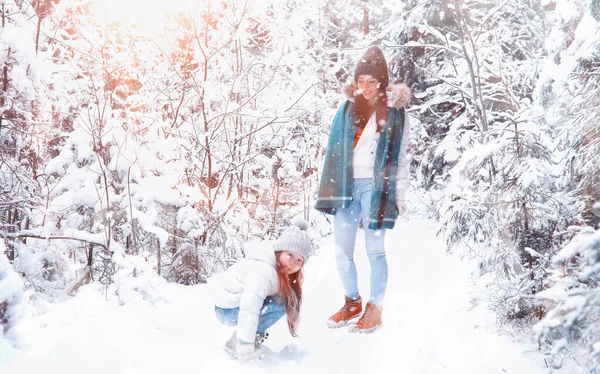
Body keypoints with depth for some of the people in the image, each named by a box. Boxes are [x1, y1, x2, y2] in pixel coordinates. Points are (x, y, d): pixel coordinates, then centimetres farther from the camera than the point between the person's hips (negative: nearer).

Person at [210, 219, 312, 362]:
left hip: (237, 299, 9)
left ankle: (253, 335, 7)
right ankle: (237, 343, -13)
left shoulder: (279, 268, -2)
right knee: (280, 304, -23)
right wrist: (246, 351, -36)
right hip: (227, 309, -9)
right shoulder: (263, 270, -31)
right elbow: (249, 311, -37)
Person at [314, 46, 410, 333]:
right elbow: (334, 150, 9)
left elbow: (400, 156, 1)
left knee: (375, 250, 3)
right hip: (346, 186, 4)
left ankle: (375, 307, 16)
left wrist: (399, 194, -3)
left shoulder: (395, 111, 1)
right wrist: (327, 188, 5)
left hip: (375, 186, -3)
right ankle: (352, 302, 24)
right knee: (342, 251, 6)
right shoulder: (347, 107, 9)